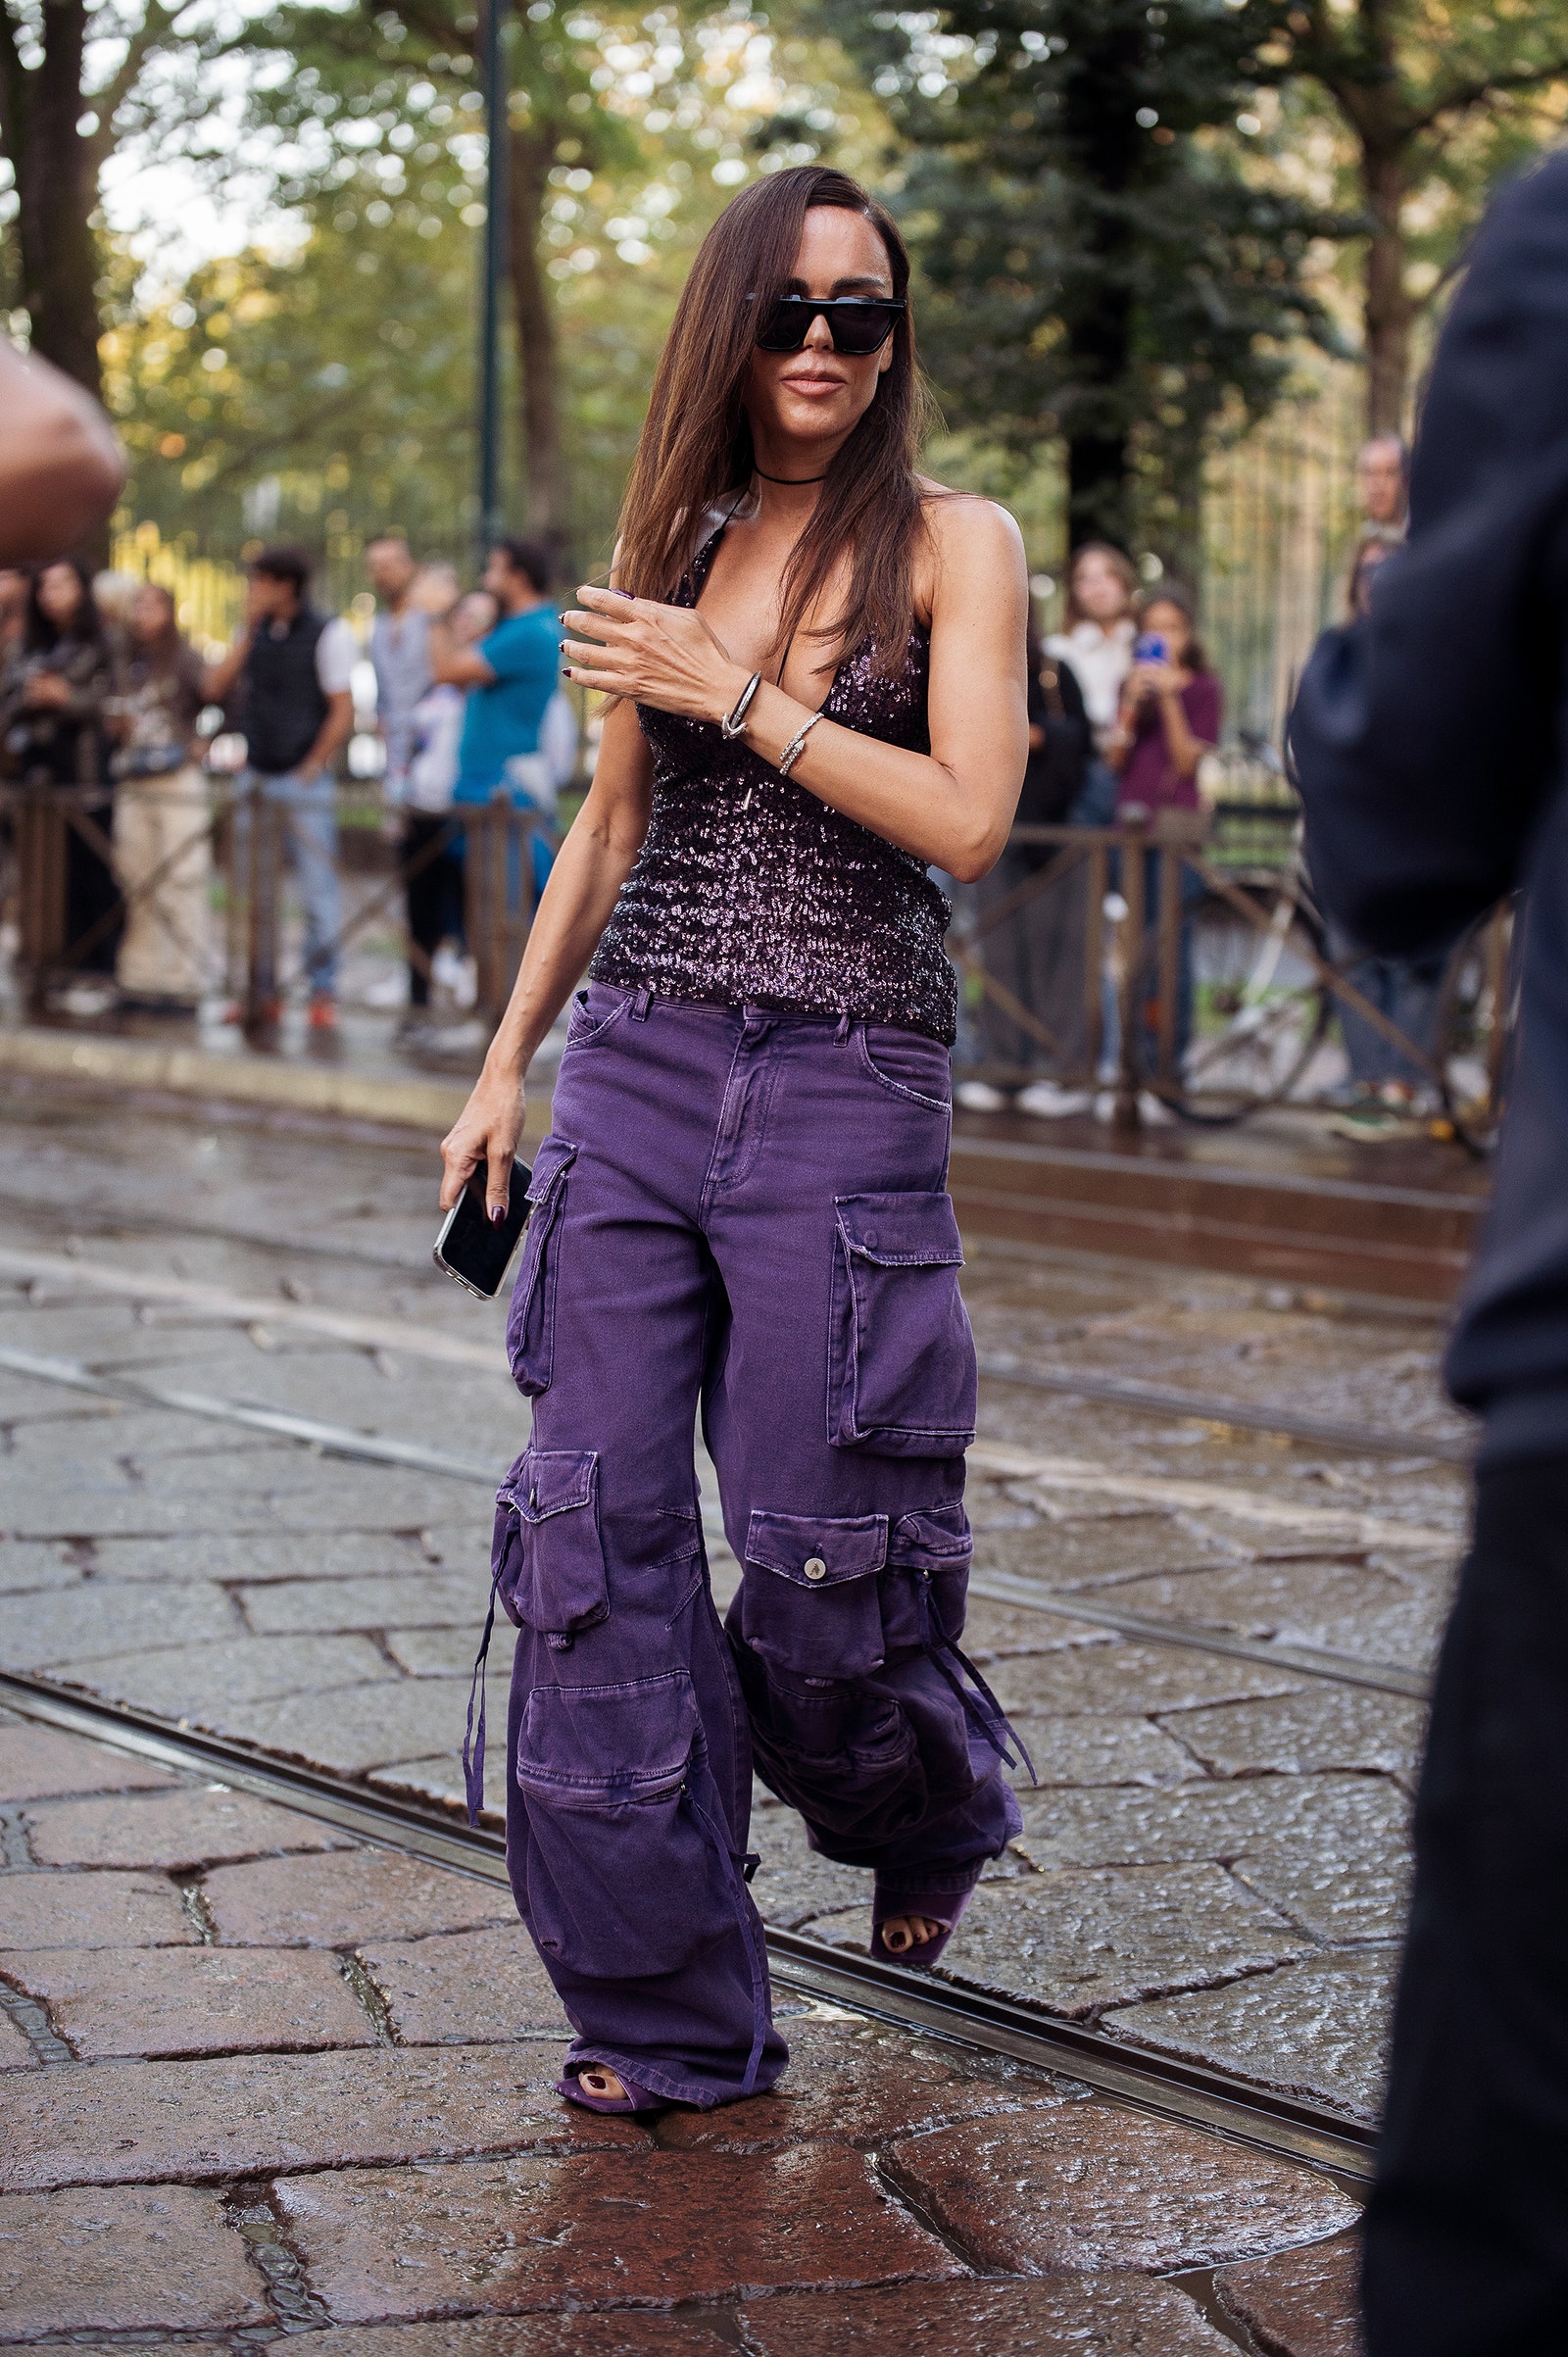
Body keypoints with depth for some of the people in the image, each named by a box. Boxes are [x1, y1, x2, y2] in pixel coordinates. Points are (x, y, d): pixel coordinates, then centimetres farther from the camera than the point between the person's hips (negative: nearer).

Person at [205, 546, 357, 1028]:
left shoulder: (329, 634, -5)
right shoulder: (256, 634, 13)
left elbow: (343, 712, -7)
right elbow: (216, 688, 6)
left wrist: (313, 766, -11)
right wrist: (248, 633, 1)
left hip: (304, 778, -6)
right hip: (255, 779, 6)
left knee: (317, 891, -4)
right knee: (255, 892, 6)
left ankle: (323, 992, 0)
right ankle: (262, 991, 12)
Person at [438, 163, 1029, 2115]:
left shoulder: (955, 544, 0)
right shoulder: (672, 541, 12)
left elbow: (968, 821, -12)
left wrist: (736, 695, -14)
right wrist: (506, 1059, 17)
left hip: (846, 1088, -4)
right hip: (635, 1073, 4)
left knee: (815, 1562, -1)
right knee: (597, 1532, -2)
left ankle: (926, 1809, 35)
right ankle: (664, 2010, 8)